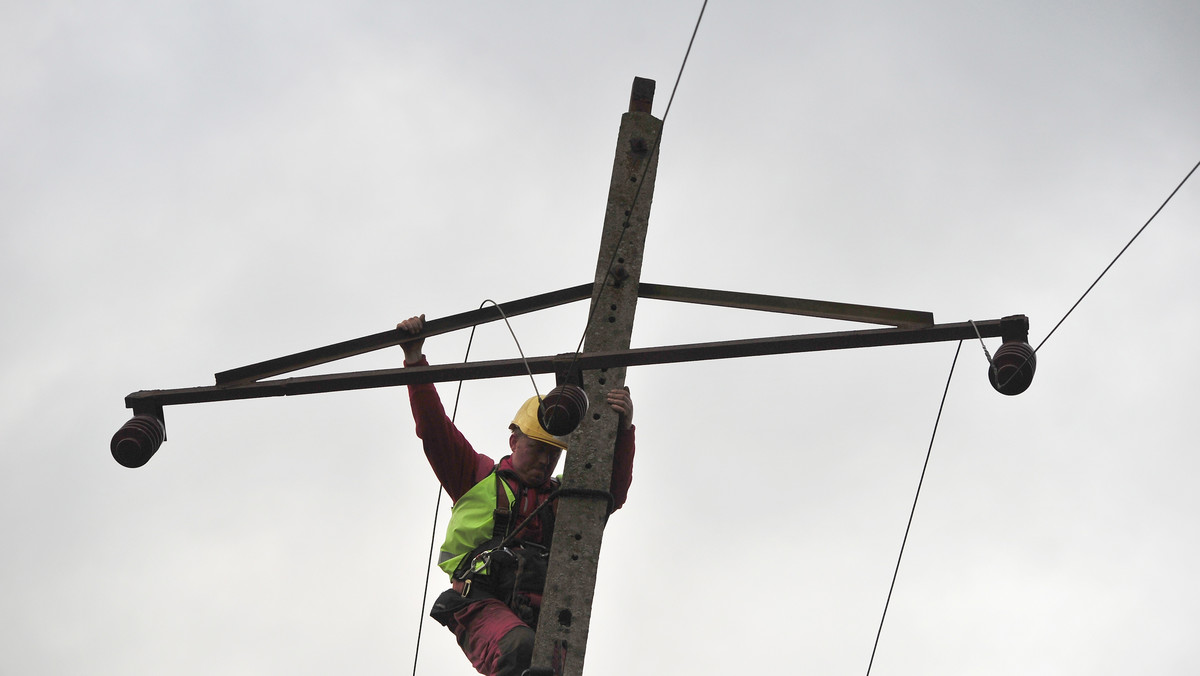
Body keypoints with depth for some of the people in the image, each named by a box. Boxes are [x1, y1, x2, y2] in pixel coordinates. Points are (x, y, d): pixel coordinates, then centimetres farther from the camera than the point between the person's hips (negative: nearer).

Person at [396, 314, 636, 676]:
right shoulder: (479, 476, 24)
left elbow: (613, 491, 13)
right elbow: (433, 427, 18)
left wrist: (623, 428, -2)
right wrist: (414, 357, 11)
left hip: (538, 617, 2)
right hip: (483, 604, -2)